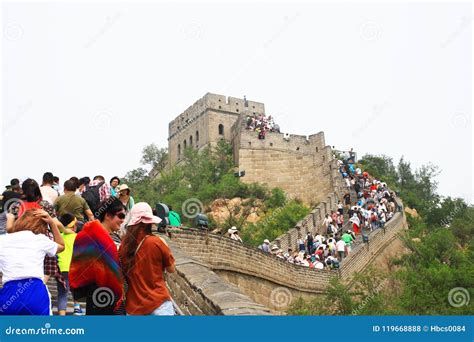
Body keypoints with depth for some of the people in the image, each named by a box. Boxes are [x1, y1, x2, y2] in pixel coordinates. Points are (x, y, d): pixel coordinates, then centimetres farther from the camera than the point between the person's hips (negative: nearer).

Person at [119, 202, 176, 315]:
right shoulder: (156, 242, -13)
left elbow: (123, 274, 12)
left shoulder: (124, 245, -2)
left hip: (133, 306, 5)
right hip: (158, 304, -5)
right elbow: (171, 269, 1)